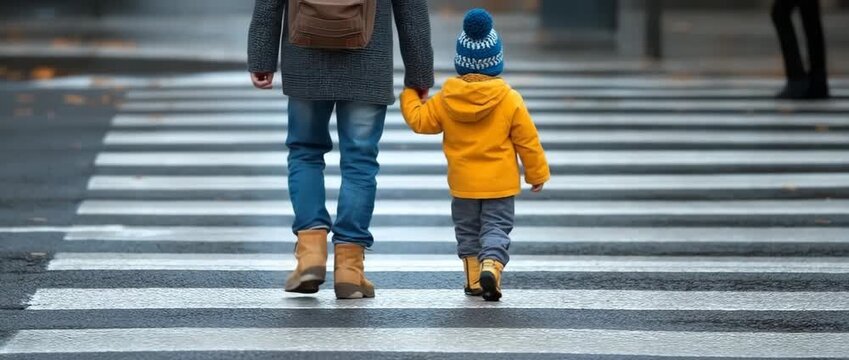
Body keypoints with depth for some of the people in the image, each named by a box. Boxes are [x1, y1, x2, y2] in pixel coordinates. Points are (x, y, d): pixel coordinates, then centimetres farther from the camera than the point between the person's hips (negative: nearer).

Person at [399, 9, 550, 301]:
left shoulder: (445, 100, -7)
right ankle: (491, 265, -23)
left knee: (467, 230, 17)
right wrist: (537, 174, 7)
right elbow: (528, 141, -5)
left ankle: (473, 278, 15)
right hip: (500, 183, -2)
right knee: (496, 228, 1)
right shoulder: (510, 101, -11)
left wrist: (409, 96, 21)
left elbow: (419, 121, 4)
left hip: (463, 183, 2)